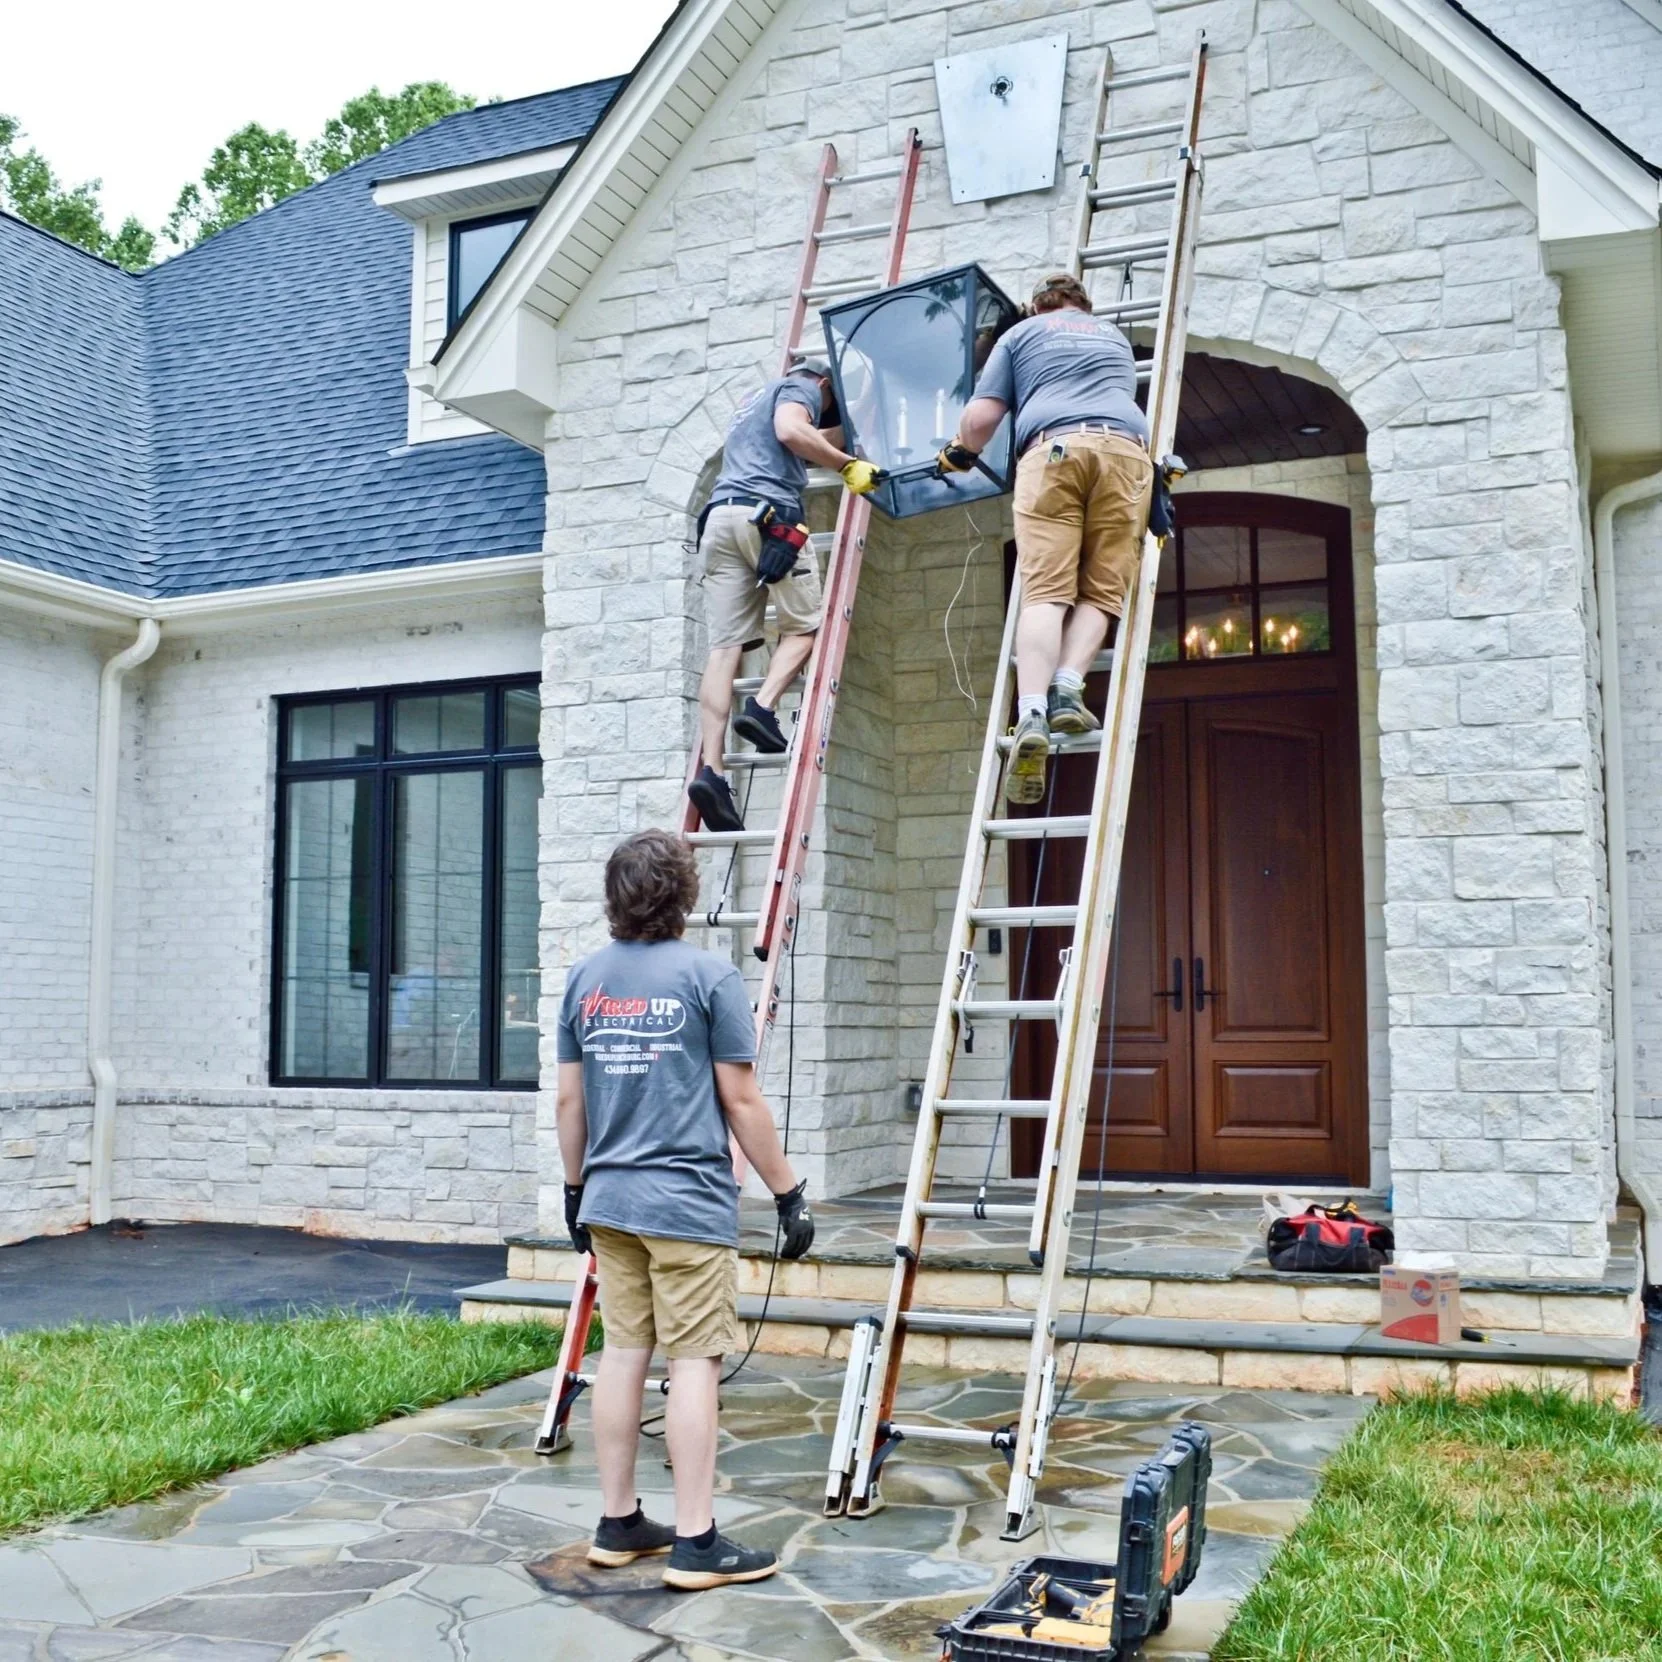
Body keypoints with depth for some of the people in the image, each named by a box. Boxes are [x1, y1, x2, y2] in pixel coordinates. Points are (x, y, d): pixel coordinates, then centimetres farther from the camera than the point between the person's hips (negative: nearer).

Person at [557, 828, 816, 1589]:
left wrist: (576, 1188, 22)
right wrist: (790, 1193, -1)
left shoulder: (584, 979, 7)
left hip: (610, 1202, 6)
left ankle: (619, 1525, 20)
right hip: (689, 1205, -6)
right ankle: (695, 1542, 3)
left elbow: (568, 1100, 10)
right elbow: (741, 1101, -9)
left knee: (622, 1353, 12)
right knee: (694, 1362, -1)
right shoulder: (711, 976, -9)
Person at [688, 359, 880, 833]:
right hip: (768, 514, -6)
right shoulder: (801, 387, 13)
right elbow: (791, 431, -10)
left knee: (725, 645, -5)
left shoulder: (754, 400, 38)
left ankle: (710, 770, -18)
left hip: (719, 517, 6)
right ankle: (762, 707, -18)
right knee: (803, 626, 7)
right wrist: (849, 465, -7)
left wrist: (836, 434, 62)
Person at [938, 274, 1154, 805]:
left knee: (1045, 592, -11)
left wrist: (960, 454, 36)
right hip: (1125, 448, 2)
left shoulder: (1021, 333, 25)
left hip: (1051, 448, -2)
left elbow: (980, 418, 15)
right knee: (1100, 591, 2)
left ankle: (1031, 712, -29)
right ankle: (1067, 690, -21)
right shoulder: (1115, 338, 36)